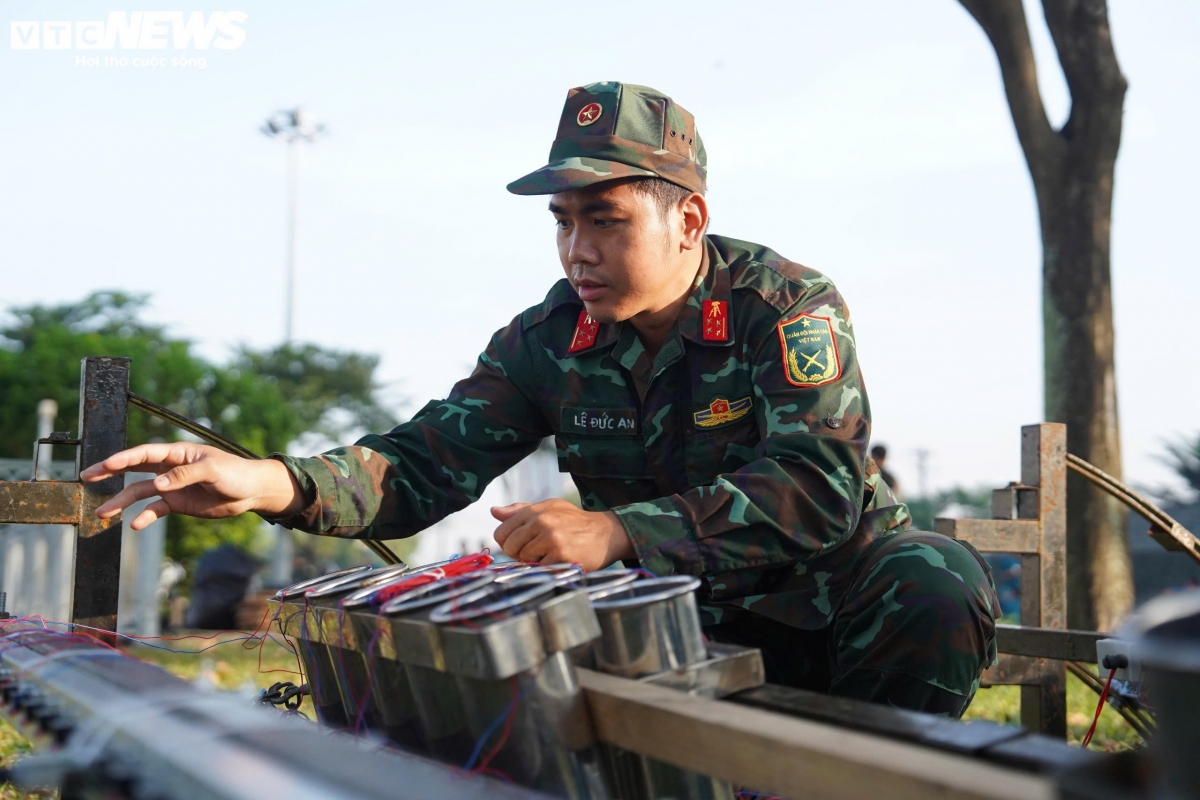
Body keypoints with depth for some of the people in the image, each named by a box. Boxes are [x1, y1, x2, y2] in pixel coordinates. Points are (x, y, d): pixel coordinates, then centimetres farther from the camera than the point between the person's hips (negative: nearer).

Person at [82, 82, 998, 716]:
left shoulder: (791, 309, -16)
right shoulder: (547, 342, -4)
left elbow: (821, 488, -29)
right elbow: (426, 465, -10)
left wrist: (617, 531, -40)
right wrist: (269, 482, -29)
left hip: (824, 603, -3)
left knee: (940, 584, -31)